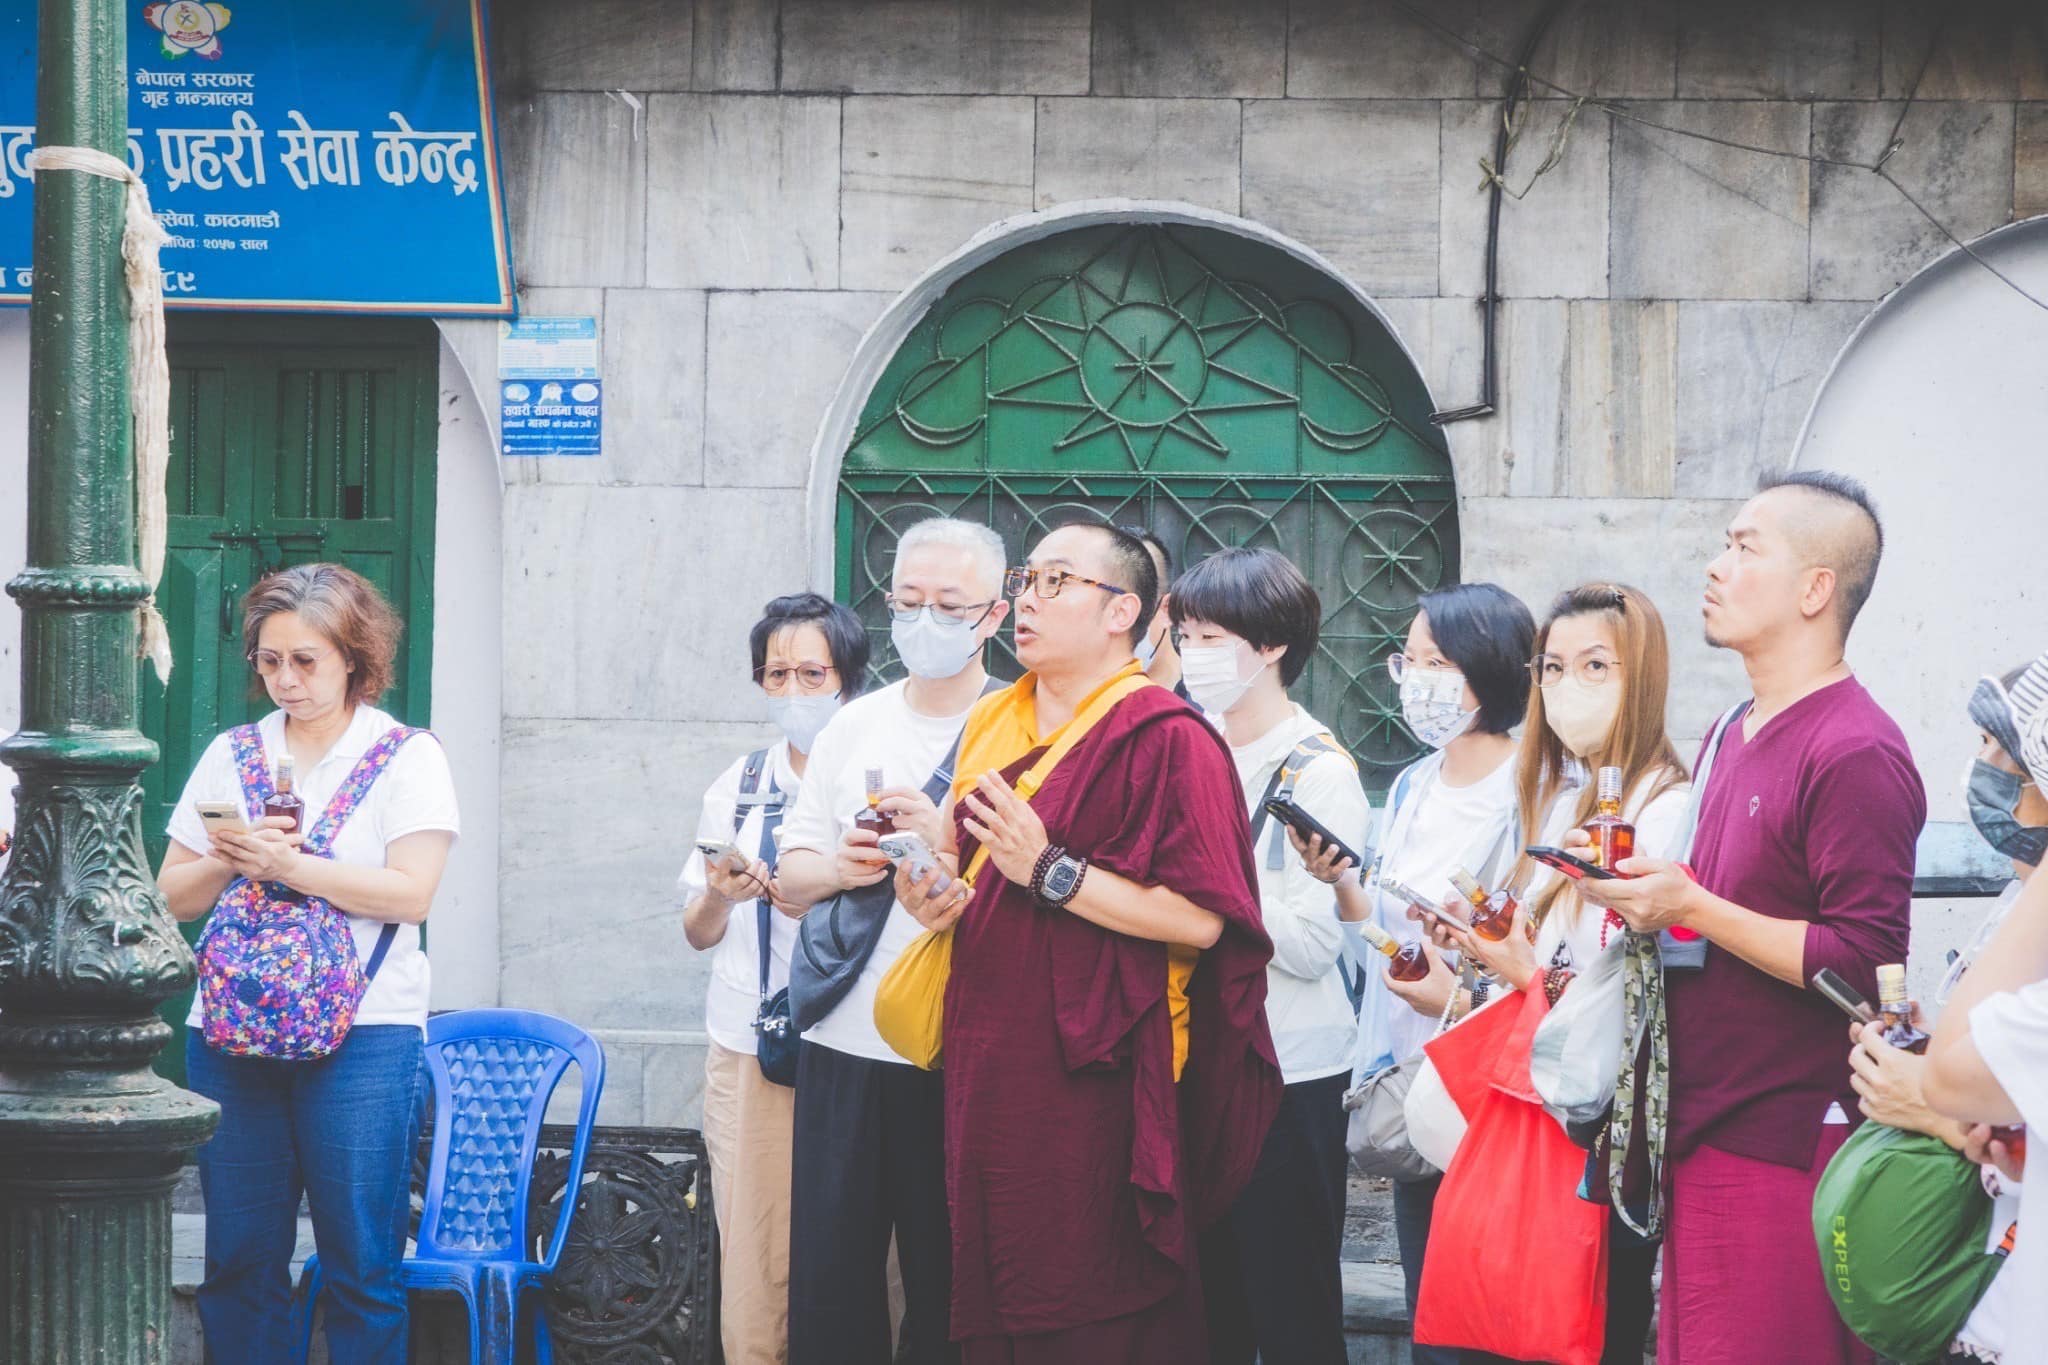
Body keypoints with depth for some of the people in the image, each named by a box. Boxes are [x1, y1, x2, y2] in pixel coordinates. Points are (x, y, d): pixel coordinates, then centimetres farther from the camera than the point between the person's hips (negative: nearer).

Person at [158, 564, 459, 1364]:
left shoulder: (408, 757, 2)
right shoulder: (231, 756, 13)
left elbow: (411, 893, -10)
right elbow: (173, 896, 12)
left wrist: (289, 866, -15)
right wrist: (228, 863, -9)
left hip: (364, 1036, -4)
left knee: (361, 1269, -3)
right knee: (238, 1262, 5)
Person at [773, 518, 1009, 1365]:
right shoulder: (853, 728, 12)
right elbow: (791, 878, 14)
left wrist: (948, 841, -23)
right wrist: (838, 867, -7)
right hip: (844, 1047, 4)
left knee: (947, 1291, 4)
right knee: (827, 1280, 6)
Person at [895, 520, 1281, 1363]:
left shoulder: (1166, 740, -9)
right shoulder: (992, 726, 15)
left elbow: (1201, 919, -16)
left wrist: (1051, 872, -20)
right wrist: (938, 897, 3)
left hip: (1094, 1082, -7)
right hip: (990, 1072, 7)